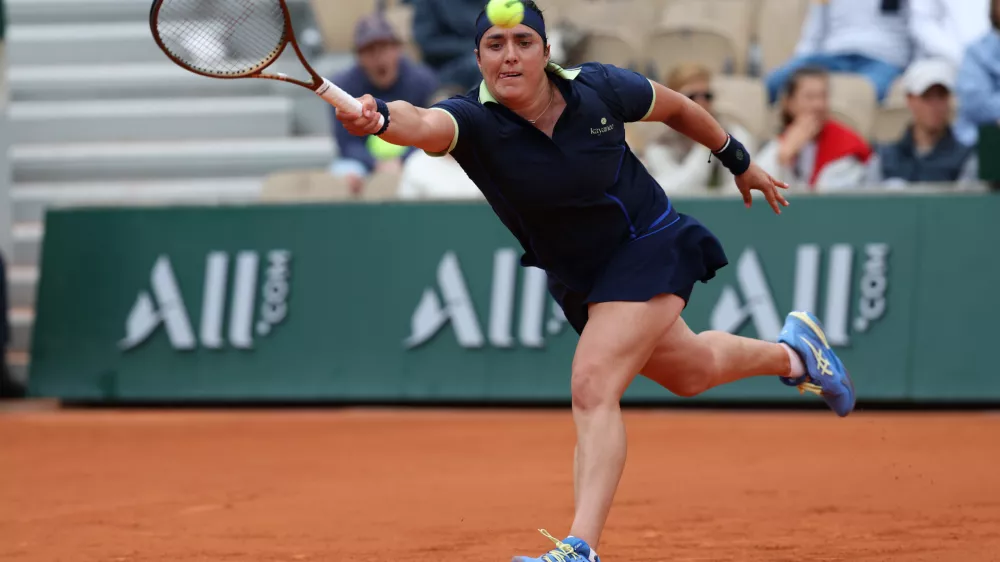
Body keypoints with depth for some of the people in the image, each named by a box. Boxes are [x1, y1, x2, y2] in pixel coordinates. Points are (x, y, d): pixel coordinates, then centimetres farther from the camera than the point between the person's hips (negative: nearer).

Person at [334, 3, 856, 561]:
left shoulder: (599, 89, -21)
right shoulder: (473, 121, -23)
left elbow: (675, 106, 0)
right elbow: (424, 123, -47)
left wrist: (740, 161, 13)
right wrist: (379, 117, -71)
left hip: (648, 248, -4)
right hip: (576, 278, 4)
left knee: (593, 388, -23)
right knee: (690, 372, 27)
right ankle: (794, 352, 57)